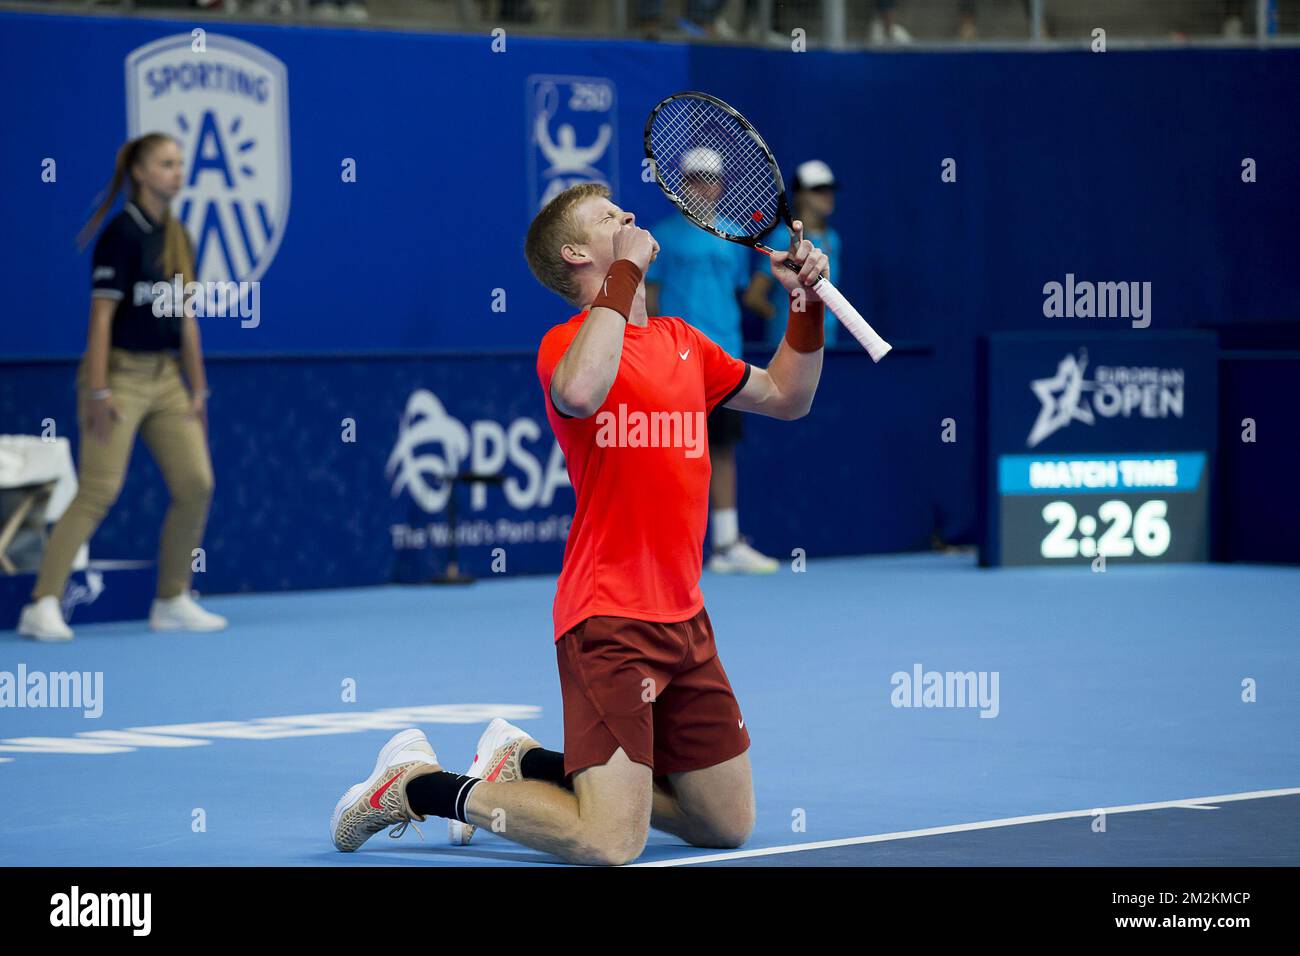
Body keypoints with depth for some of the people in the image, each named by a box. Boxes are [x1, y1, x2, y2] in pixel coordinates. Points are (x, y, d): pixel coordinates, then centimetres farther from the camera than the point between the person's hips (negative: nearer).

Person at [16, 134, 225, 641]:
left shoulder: (177, 237, 12)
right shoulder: (123, 233, -11)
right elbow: (102, 313, -14)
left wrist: (198, 388, 14)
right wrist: (97, 390, -19)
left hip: (166, 376, 7)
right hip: (121, 372, -7)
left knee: (196, 484, 0)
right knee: (99, 491, -11)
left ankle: (173, 601, 12)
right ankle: (42, 605, -8)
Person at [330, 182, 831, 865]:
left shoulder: (681, 342, 14)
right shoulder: (569, 342, -9)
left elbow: (786, 397, 27)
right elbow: (578, 392, -35)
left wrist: (806, 302, 12)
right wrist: (626, 272, -26)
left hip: (685, 619, 8)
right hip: (609, 621, -8)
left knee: (728, 824, 11)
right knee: (609, 842, -17)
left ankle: (528, 763, 24)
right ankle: (417, 783, 3)